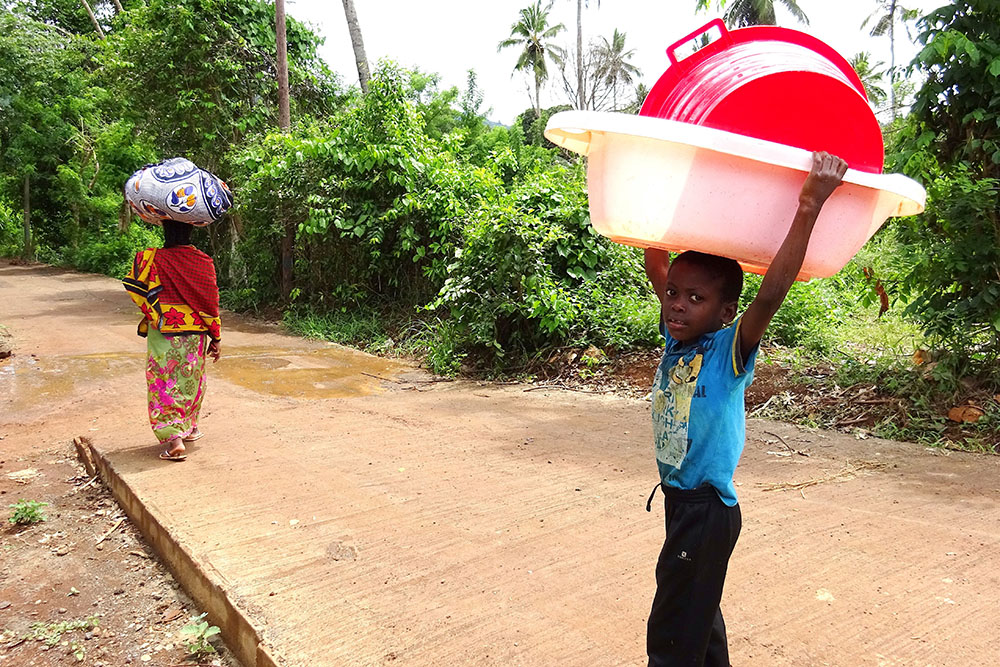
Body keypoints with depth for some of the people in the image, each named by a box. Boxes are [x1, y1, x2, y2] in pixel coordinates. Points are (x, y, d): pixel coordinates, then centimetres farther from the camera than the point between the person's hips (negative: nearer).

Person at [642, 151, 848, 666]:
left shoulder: (731, 350, -18)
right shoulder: (677, 339, -1)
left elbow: (771, 293, -35)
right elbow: (655, 266, 6)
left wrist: (809, 208, -38)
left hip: (708, 509, -7)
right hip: (679, 499, 7)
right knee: (698, 615, 25)